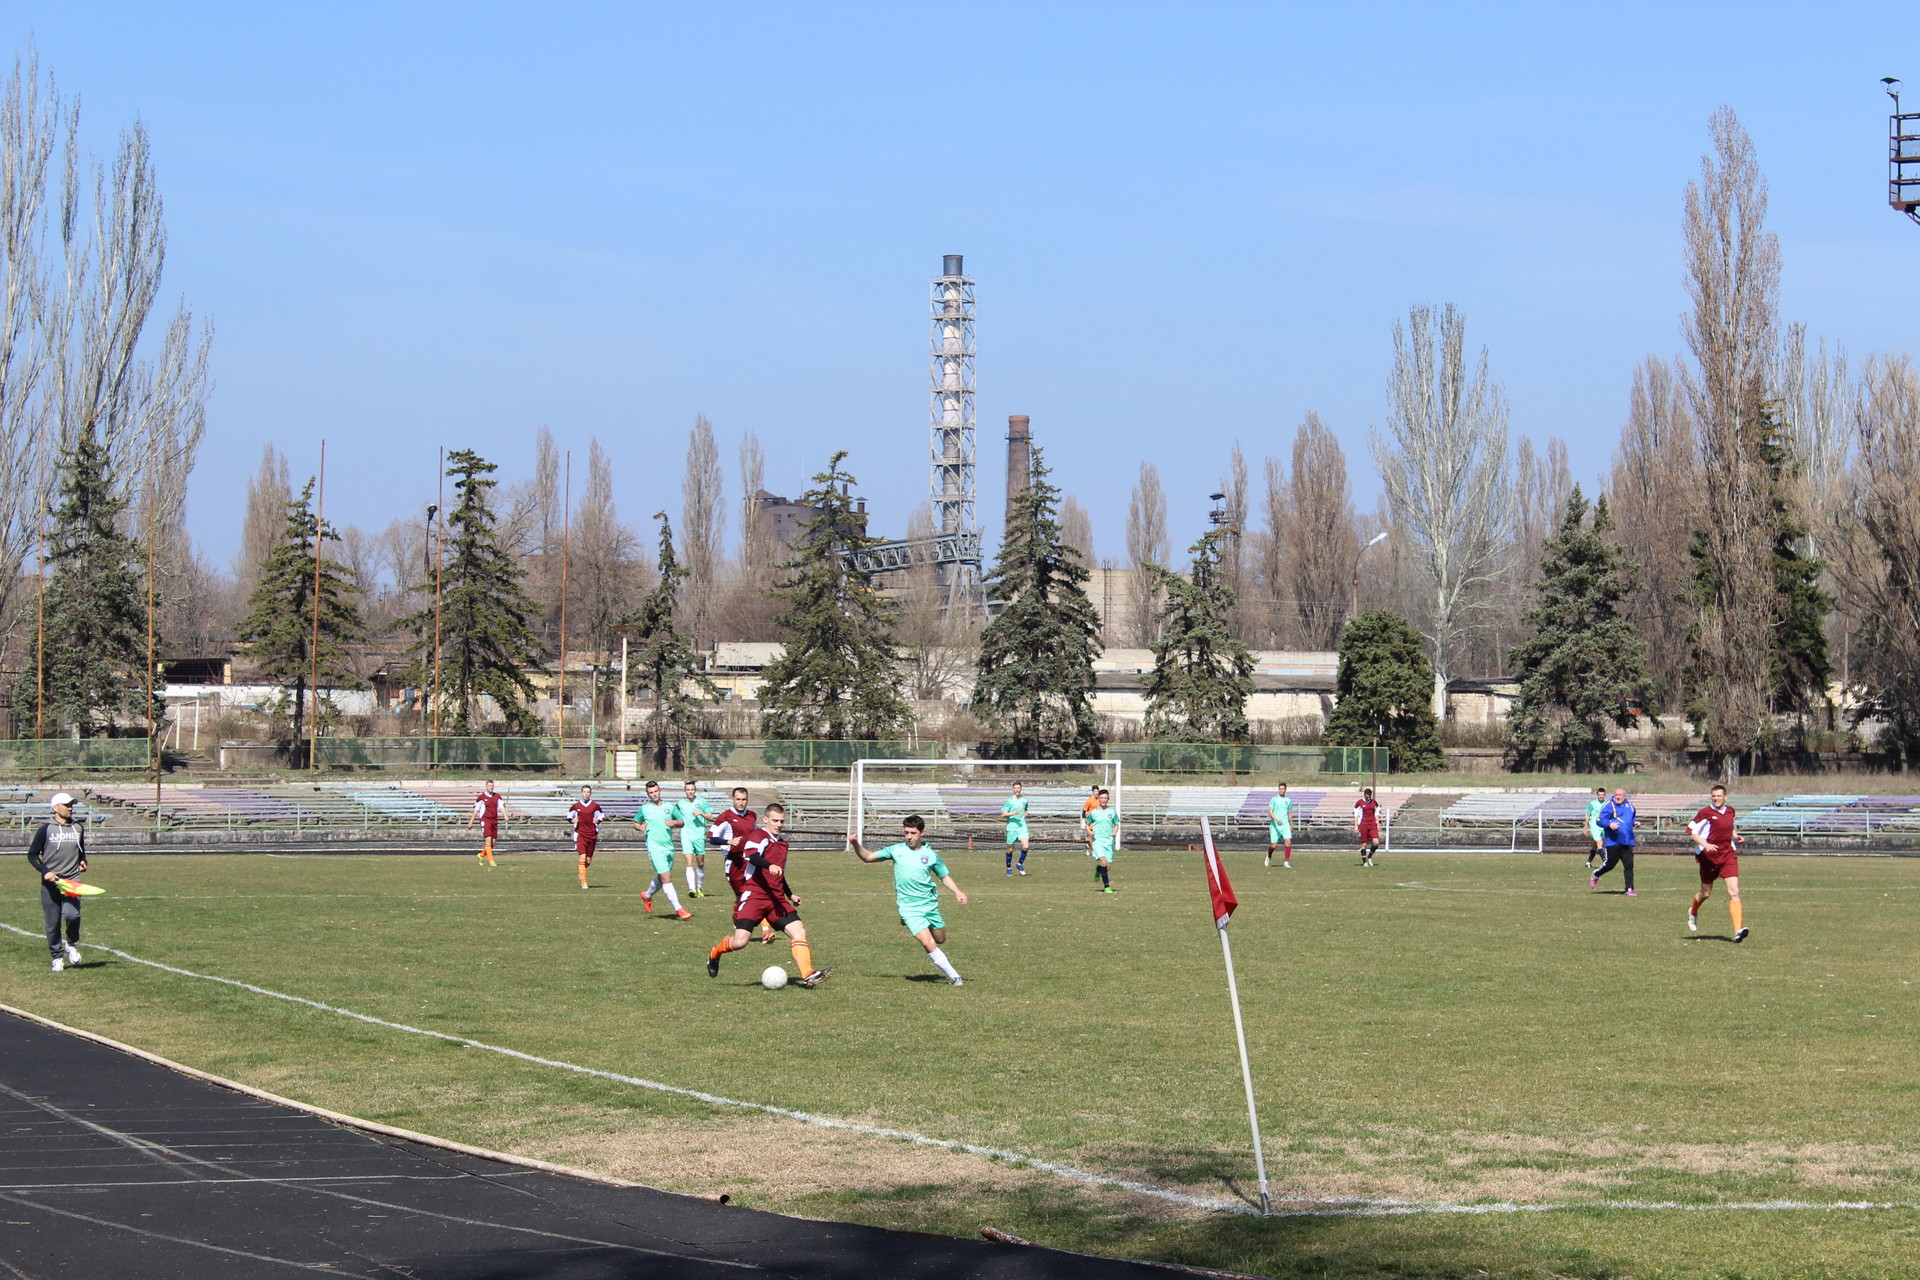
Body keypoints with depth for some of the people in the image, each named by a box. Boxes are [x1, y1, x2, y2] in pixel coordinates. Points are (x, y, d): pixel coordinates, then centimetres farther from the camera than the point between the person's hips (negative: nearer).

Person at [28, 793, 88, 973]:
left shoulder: (78, 828, 10)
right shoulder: (46, 829, -2)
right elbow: (32, 855, 0)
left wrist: (83, 862, 4)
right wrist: (45, 871, -13)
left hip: (72, 880, 2)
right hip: (50, 882, -2)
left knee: (72, 914, -20)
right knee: (52, 923, 1)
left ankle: (71, 943, 9)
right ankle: (57, 957, 17)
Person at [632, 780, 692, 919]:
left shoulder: (670, 807, 8)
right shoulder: (644, 809, 3)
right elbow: (635, 823, 15)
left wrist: (675, 822, -10)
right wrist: (640, 827, -7)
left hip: (669, 847, 4)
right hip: (655, 848, -4)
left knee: (661, 878, 15)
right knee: (666, 877, -14)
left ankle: (647, 896, 44)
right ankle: (678, 909, -15)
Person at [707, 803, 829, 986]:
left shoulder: (782, 844, 22)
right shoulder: (757, 836, -4)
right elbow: (752, 856, -26)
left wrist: (790, 894, 31)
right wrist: (770, 866, -44)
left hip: (777, 899, 7)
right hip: (754, 895, -7)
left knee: (799, 932, -11)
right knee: (740, 941, -12)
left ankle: (808, 975, -16)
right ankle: (714, 954, 20)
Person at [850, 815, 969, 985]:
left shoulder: (930, 855, 3)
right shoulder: (896, 850, 2)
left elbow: (945, 876, 12)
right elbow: (868, 857, 8)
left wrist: (957, 892, -3)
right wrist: (856, 845, -9)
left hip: (930, 905, 2)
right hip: (910, 908, -2)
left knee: (940, 940, 10)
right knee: (927, 943, -16)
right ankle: (954, 977, -8)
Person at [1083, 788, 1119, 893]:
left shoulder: (1112, 812, 7)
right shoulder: (1093, 812, 3)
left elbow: (1116, 825, 16)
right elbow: (1087, 824, 14)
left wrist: (1115, 832, -5)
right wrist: (1089, 832, -6)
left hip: (1109, 841, 3)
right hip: (1097, 840, -2)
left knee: (1108, 867, 1)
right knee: (1103, 862, -22)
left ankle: (1098, 869, 38)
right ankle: (1106, 886, -15)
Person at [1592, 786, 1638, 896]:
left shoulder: (1629, 805, 14)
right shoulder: (1609, 806, -4)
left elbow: (1634, 817, 32)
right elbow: (1600, 820, -8)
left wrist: (1635, 821, 9)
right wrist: (1609, 824, -26)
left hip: (1627, 842, 5)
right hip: (1613, 842, -5)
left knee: (1629, 865, -2)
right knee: (1610, 864, 1)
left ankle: (1629, 889, 1)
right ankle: (1595, 876, 29)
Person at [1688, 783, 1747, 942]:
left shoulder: (1730, 811, 8)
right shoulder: (1706, 813, -9)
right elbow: (1691, 831, -9)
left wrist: (1735, 836, 6)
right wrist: (1705, 844, -23)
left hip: (1728, 855, 3)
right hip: (1709, 856, -3)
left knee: (1734, 892, -14)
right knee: (1706, 893, 12)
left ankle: (1738, 930, -22)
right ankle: (1693, 913, 48)